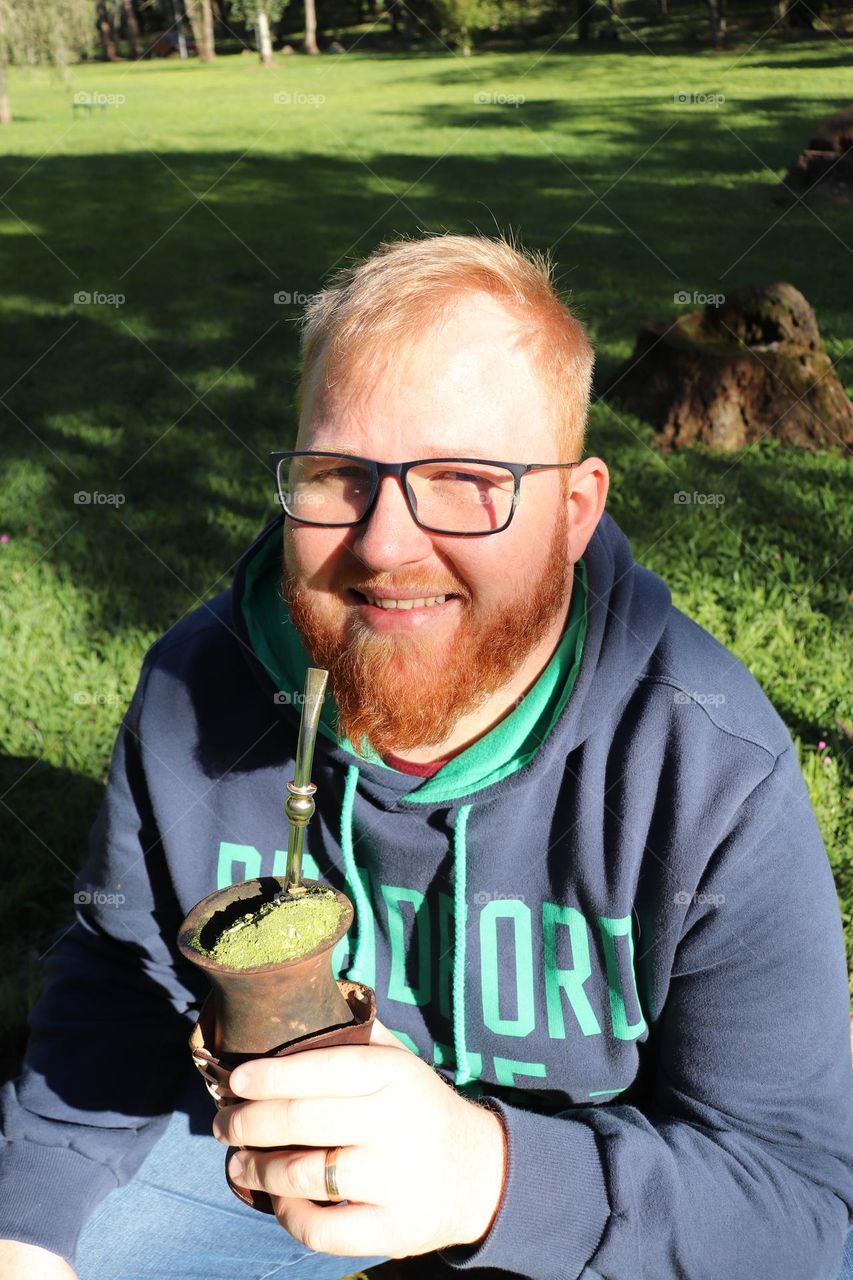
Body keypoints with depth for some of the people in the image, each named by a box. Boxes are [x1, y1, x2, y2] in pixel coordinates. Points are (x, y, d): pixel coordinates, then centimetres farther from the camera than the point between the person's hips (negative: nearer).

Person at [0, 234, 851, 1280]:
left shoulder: (718, 776, -27)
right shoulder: (197, 684, -15)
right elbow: (123, 976, -1)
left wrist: (497, 1175, -41)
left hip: (584, 1176, -2)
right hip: (270, 1138, 3)